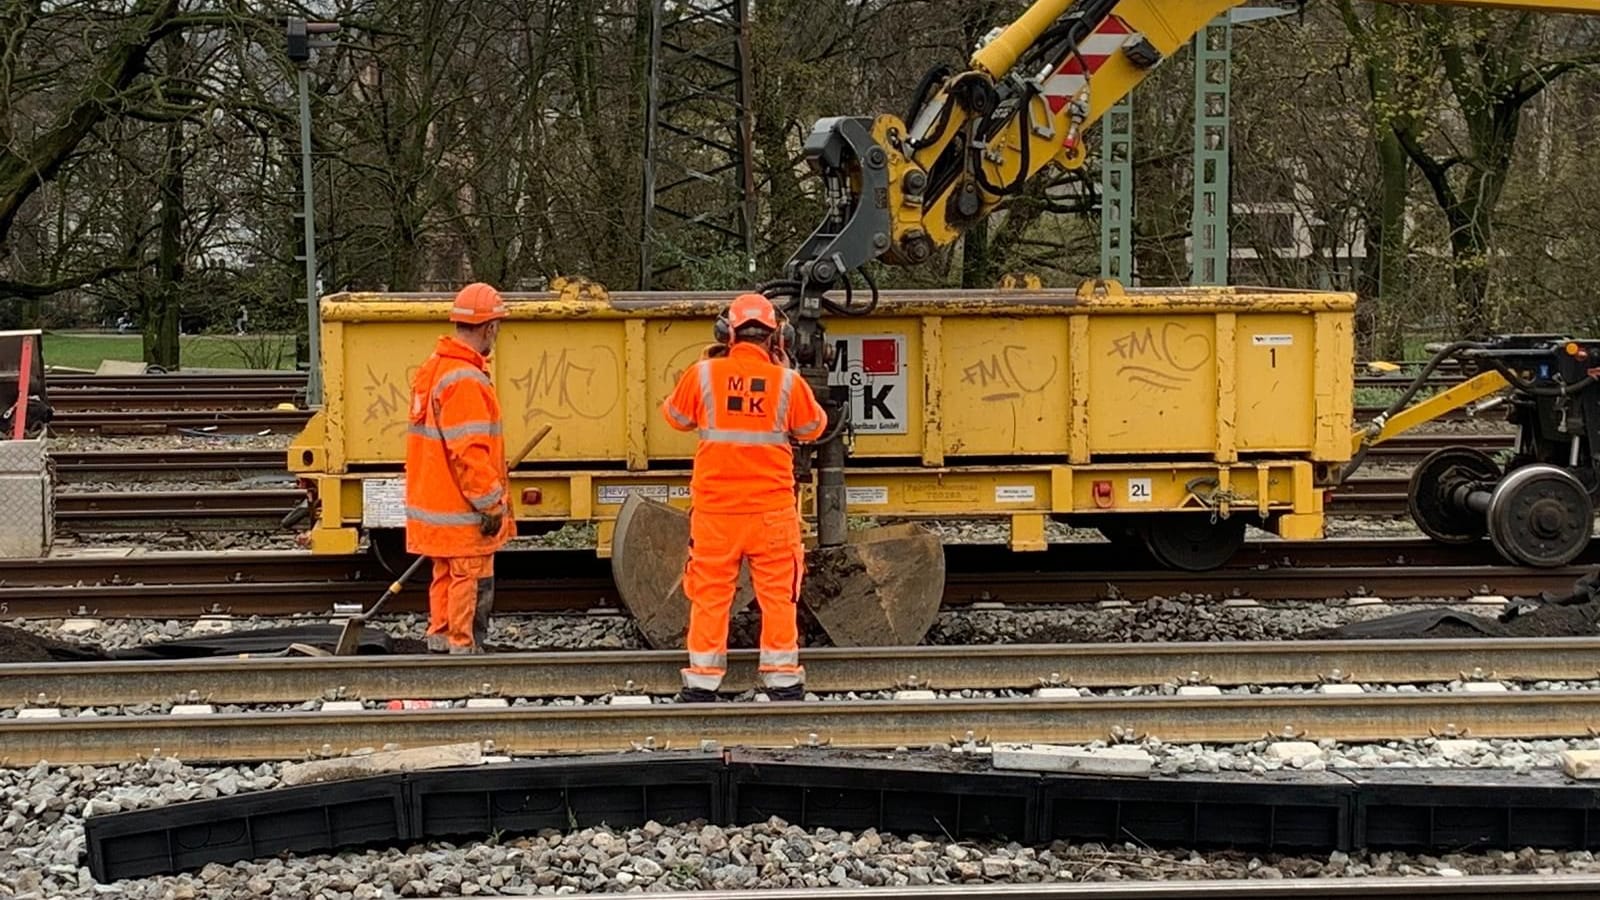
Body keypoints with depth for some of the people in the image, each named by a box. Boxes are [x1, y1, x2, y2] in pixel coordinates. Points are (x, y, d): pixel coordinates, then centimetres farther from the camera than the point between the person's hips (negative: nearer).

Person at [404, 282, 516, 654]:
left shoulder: (434, 368, 12)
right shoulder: (465, 380, -21)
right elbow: (469, 452, -24)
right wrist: (491, 504, -18)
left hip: (436, 506, 10)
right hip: (463, 512, -10)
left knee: (446, 581, 18)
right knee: (472, 587, -3)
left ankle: (439, 644, 26)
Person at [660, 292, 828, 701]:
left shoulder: (704, 374, -6)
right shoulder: (788, 381, -7)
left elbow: (677, 417, 12)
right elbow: (813, 428, 9)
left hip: (715, 508, 0)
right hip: (772, 510, 0)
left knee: (710, 594, 8)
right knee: (777, 594, 8)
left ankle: (702, 682, 11)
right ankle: (782, 680, 12)